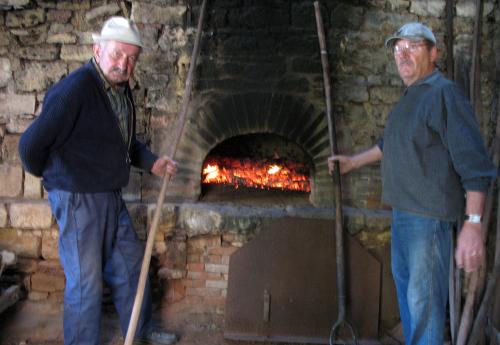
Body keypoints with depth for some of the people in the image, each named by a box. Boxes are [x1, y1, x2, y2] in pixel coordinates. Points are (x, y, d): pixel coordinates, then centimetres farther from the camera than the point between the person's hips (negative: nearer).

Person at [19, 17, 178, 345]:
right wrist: (49, 174, -4)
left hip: (112, 197, 9)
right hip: (78, 201, -9)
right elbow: (32, 145, -23)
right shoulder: (75, 89, -24)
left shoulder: (122, 90, 5)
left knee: (130, 266, 21)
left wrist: (151, 162, 4)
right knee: (86, 282, 5)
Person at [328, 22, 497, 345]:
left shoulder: (444, 94, -16)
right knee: (405, 283, 22)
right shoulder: (410, 98, 15)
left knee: (424, 298, -6)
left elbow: (473, 163, -22)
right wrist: (353, 161, 36)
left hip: (429, 215, -10)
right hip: (403, 211, 10)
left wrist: (473, 223, -29)